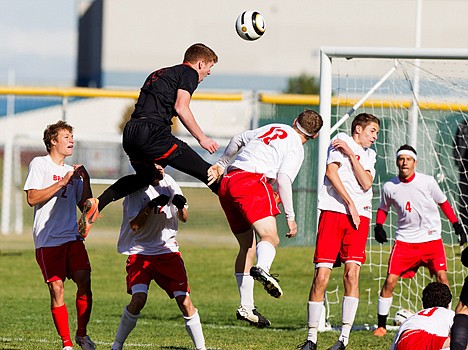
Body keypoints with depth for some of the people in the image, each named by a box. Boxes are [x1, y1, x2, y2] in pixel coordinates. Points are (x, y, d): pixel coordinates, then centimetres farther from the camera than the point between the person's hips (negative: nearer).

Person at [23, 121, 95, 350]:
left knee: (84, 280, -11)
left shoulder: (72, 171, 19)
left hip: (72, 236, 5)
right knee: (57, 288, -8)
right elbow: (32, 198, -11)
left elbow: (85, 205, 19)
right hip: (48, 239, -5)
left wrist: (85, 182, 4)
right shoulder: (39, 165, 1)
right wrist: (62, 182, -13)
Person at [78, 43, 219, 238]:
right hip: (152, 132, -8)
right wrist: (201, 138, -4)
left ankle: (97, 204, 18)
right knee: (206, 172, -9)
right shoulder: (189, 73, 6)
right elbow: (181, 108, -9)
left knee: (144, 176, 31)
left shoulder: (159, 74, 31)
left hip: (130, 133, 8)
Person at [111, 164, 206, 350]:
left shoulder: (168, 182, 3)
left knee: (184, 301, -8)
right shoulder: (136, 188, -10)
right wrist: (151, 205, -28)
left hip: (168, 251, 4)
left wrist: (181, 206, -15)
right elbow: (134, 225, -16)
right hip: (139, 252, -4)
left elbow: (184, 218, 7)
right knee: (138, 300, -20)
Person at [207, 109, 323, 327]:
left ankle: (246, 307, 13)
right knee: (270, 237, -21)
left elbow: (237, 140, 32)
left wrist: (222, 165, 45)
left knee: (248, 246, 14)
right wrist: (290, 217, -5)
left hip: (227, 182, 8)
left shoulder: (272, 129, 26)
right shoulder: (296, 148, 5)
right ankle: (262, 269, -56)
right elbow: (284, 178, -7)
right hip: (251, 181, -8)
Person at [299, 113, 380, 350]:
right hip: (333, 212, -4)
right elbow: (331, 171, -5)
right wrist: (350, 204, -8)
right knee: (321, 276, -7)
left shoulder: (369, 155, 23)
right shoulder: (341, 140, 8)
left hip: (359, 216, 4)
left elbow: (366, 183, 5)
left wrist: (350, 153, -1)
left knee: (352, 273, -10)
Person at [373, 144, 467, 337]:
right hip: (404, 240, 1)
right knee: (390, 280, -8)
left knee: (441, 277, -12)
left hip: (431, 238, -1)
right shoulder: (389, 187, -1)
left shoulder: (427, 182, -6)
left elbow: (443, 202, 8)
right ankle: (381, 325, 4)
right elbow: (383, 208, 16)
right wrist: (378, 226, -1)